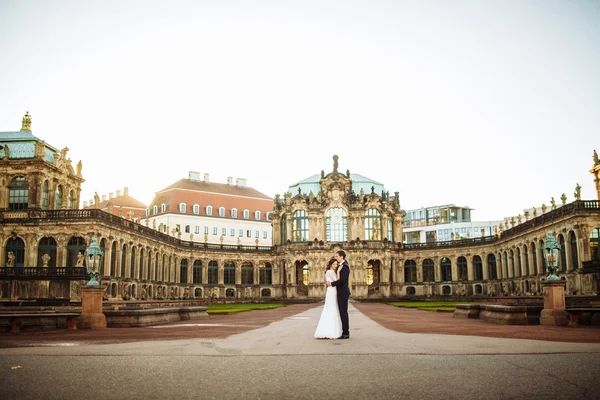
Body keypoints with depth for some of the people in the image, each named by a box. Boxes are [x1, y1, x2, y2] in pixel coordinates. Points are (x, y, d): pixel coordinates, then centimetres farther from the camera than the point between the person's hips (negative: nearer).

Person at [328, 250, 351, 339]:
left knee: (343, 312, -7)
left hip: (343, 292, -10)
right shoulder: (340, 265, 15)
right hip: (341, 292, 10)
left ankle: (346, 333, -3)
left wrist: (331, 284, -14)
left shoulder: (345, 266, -15)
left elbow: (342, 280, -24)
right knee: (342, 312, 11)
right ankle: (345, 332, 16)